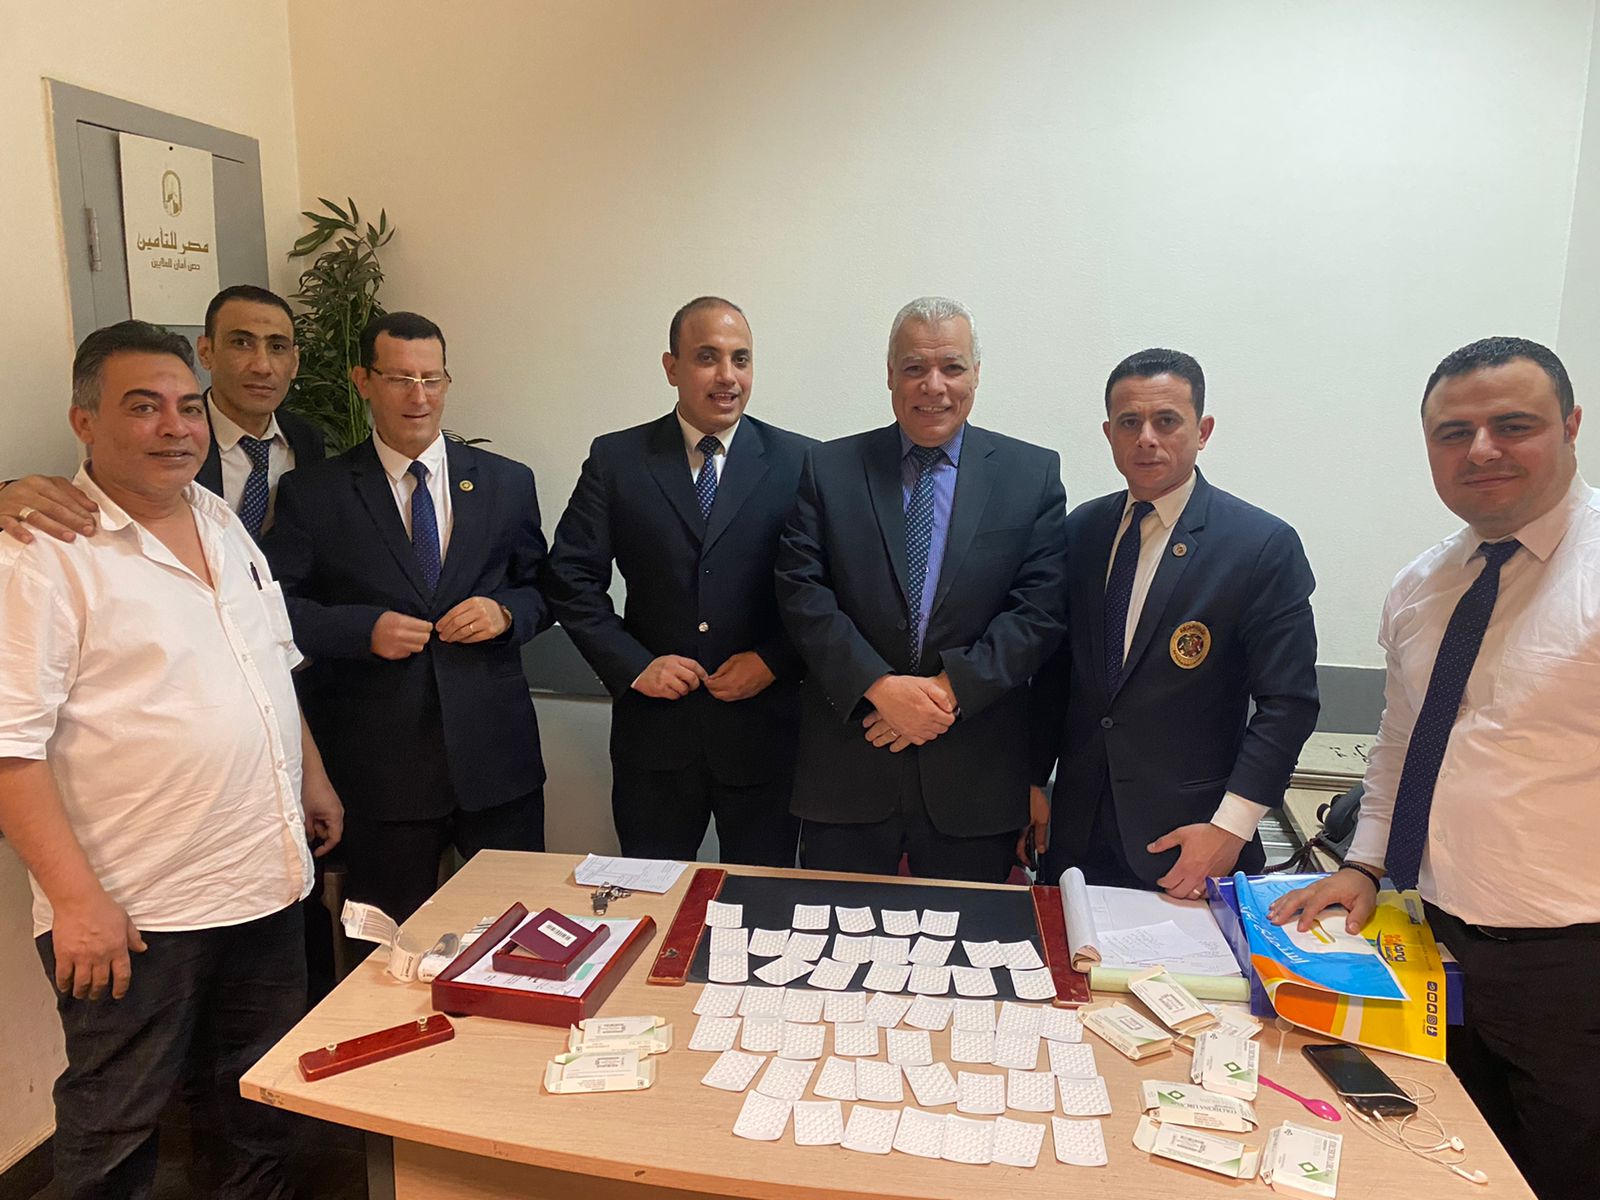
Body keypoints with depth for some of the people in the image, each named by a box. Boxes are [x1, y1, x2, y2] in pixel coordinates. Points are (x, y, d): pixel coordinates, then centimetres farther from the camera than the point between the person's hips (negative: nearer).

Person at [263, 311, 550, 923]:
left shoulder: (507, 482, 7)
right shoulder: (312, 493, 1)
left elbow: (543, 591, 12)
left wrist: (506, 613, -9)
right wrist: (365, 628, -16)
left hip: (496, 756, 2)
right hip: (379, 768, -1)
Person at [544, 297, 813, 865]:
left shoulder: (799, 461, -1)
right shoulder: (615, 459, 1)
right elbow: (570, 578, 1)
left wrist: (774, 661, -12)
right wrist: (633, 665, -9)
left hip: (763, 731, 0)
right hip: (654, 730, 1)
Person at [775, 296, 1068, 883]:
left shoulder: (1033, 473, 3)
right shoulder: (829, 468, 3)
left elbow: (1041, 608, -5)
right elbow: (801, 593, -5)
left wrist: (951, 689, -15)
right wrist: (879, 686, -16)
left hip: (975, 774, 0)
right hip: (847, 765, 0)